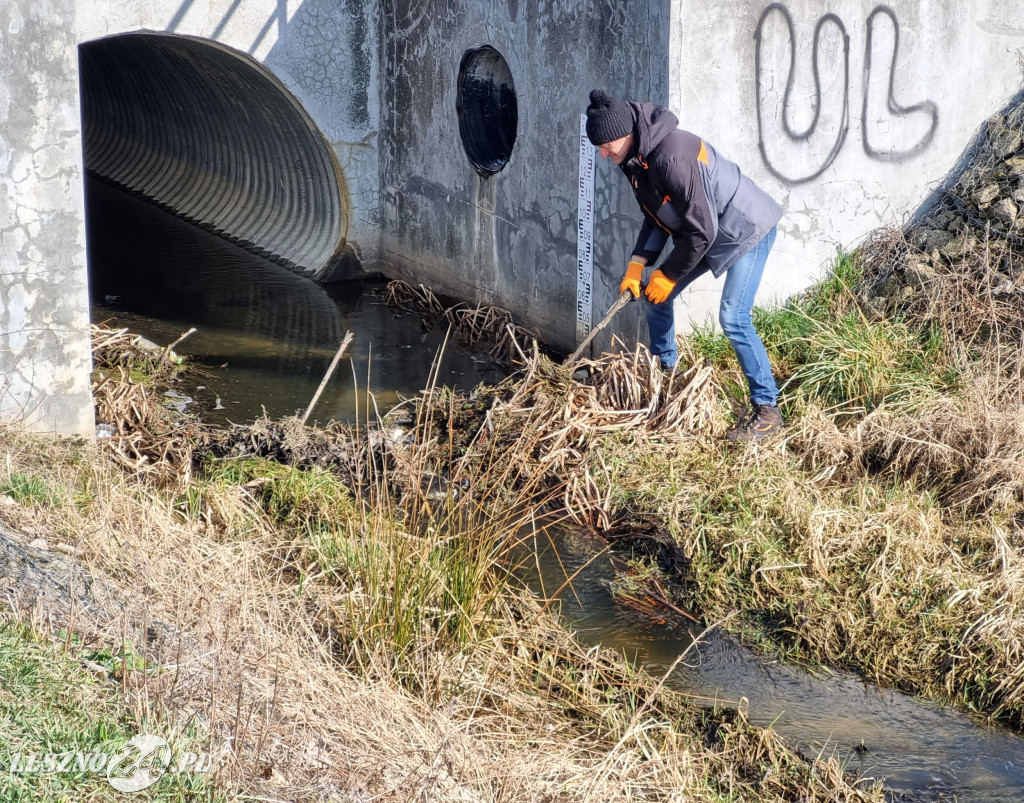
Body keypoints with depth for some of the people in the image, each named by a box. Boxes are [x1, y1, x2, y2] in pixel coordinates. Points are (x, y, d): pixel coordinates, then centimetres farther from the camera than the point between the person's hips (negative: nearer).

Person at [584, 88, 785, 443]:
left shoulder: (672, 156, -33)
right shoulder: (635, 158, -3)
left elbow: (702, 228, -29)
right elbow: (655, 217, 8)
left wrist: (669, 275, -17)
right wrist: (638, 263, -5)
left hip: (746, 230, -10)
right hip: (705, 231, 10)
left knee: (733, 318, -19)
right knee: (652, 295, 10)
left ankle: (767, 408, -9)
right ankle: (664, 374, 29)